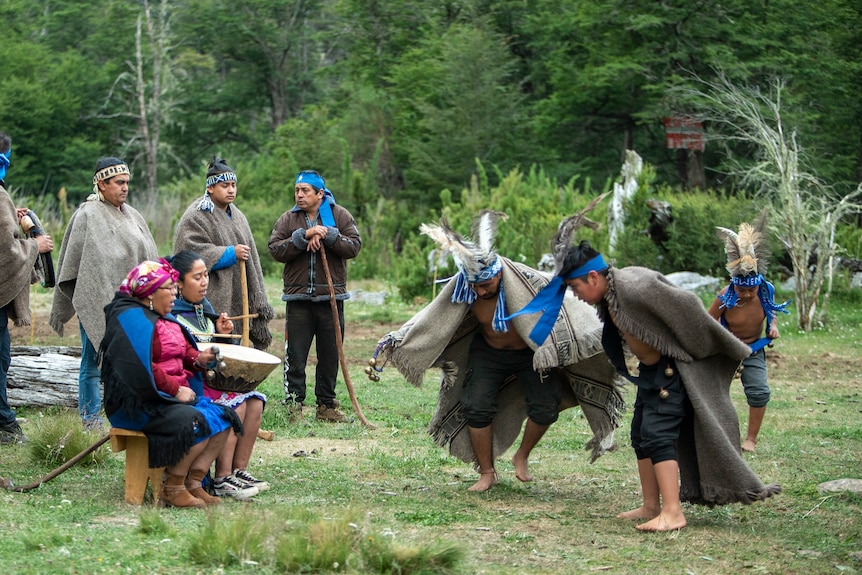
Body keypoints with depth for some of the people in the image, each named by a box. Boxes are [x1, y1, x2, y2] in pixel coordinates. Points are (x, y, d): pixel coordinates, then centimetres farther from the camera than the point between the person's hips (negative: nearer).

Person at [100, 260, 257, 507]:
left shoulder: (164, 319, 19)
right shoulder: (132, 319, -13)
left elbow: (183, 352, 23)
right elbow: (141, 369, -23)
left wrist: (198, 359, -1)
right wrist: (175, 389, -20)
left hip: (177, 393, 10)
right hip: (139, 403, -10)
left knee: (223, 418, -6)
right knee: (196, 422, -29)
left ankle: (193, 482, -8)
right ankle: (172, 488, -17)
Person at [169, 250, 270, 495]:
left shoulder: (205, 307, 15)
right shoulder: (171, 314, -12)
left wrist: (221, 335, 2)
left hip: (210, 380, 8)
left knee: (254, 401, -11)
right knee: (234, 403, -24)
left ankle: (239, 470, -8)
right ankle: (222, 478, -22)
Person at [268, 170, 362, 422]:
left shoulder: (340, 216, 4)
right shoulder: (288, 219, 6)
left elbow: (354, 246, -6)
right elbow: (275, 249, -7)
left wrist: (328, 235, -17)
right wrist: (304, 236, -17)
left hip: (331, 297, 0)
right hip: (298, 298, 0)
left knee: (330, 355, 7)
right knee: (295, 356, -1)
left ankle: (327, 405, 16)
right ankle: (293, 405, 4)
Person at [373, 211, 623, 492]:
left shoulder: (527, 281, -32)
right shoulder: (462, 288, -24)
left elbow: (563, 308, -24)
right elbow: (430, 318, -12)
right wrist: (394, 342, -14)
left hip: (531, 353, -2)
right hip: (489, 353, 2)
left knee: (545, 407, -16)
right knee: (475, 407, -11)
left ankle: (522, 457, 12)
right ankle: (487, 473, 7)